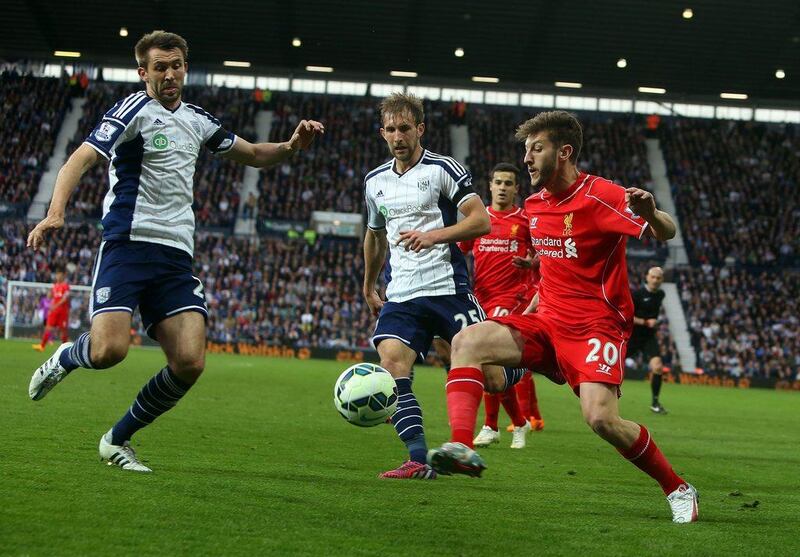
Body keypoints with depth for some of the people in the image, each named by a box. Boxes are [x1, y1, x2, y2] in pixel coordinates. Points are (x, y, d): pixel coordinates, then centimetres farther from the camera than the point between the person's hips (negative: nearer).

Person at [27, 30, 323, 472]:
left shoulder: (196, 120, 18)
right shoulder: (134, 110, -3)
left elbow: (253, 155, 30)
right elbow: (81, 159, -15)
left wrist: (292, 146, 9)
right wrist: (56, 212, -32)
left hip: (176, 255, 6)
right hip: (128, 244, -6)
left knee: (189, 362, -10)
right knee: (109, 349, -24)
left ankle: (118, 440, 10)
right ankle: (64, 358, 15)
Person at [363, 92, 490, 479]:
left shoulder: (443, 169, -2)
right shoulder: (375, 181, 16)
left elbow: (481, 221, -7)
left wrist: (434, 235, -20)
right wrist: (369, 287, 35)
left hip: (447, 288, -4)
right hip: (400, 297, 5)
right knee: (391, 368, -16)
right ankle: (419, 461, -15)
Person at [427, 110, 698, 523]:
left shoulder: (600, 195, -11)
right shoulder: (534, 205, 12)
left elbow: (666, 233, -17)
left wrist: (651, 214, -38)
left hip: (597, 326, -7)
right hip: (548, 322, 7)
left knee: (601, 417, -25)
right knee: (467, 342, -15)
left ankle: (677, 489, -3)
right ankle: (462, 447, -29)